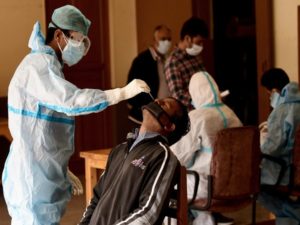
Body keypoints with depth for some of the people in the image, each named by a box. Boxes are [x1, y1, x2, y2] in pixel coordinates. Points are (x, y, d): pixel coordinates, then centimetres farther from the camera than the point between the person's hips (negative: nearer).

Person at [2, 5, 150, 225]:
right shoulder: (38, 65, -16)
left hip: (43, 171, 10)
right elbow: (71, 101, -30)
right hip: (32, 173, -10)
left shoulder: (47, 64, 17)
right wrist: (123, 92, -29)